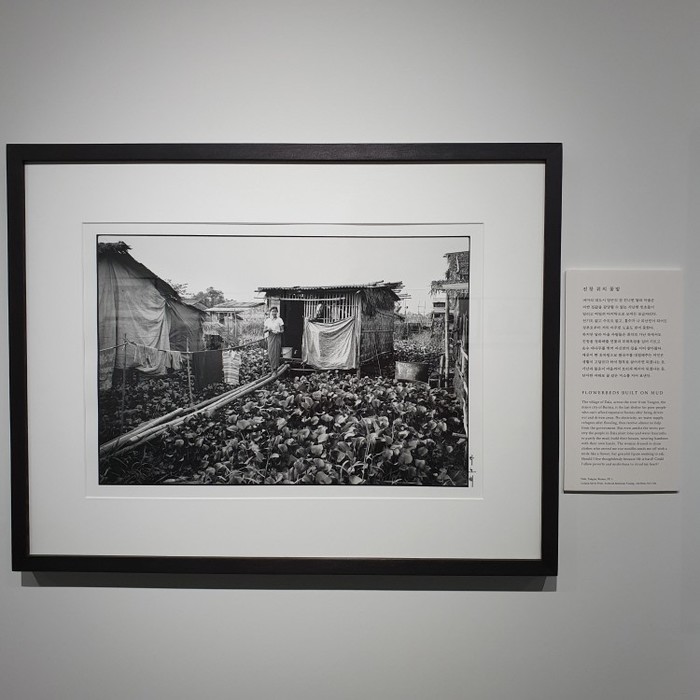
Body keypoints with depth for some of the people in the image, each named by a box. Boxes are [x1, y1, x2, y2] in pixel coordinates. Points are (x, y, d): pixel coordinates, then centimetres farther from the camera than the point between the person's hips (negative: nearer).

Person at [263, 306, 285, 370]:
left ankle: (275, 367, -3)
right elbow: (264, 330, 11)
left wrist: (278, 332, -20)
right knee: (270, 352, -1)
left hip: (277, 337, -3)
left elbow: (282, 330, 0)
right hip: (270, 337, 3)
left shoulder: (279, 320, 0)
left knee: (276, 352, -7)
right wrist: (267, 329, -11)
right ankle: (272, 367, 10)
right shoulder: (267, 320, 9)